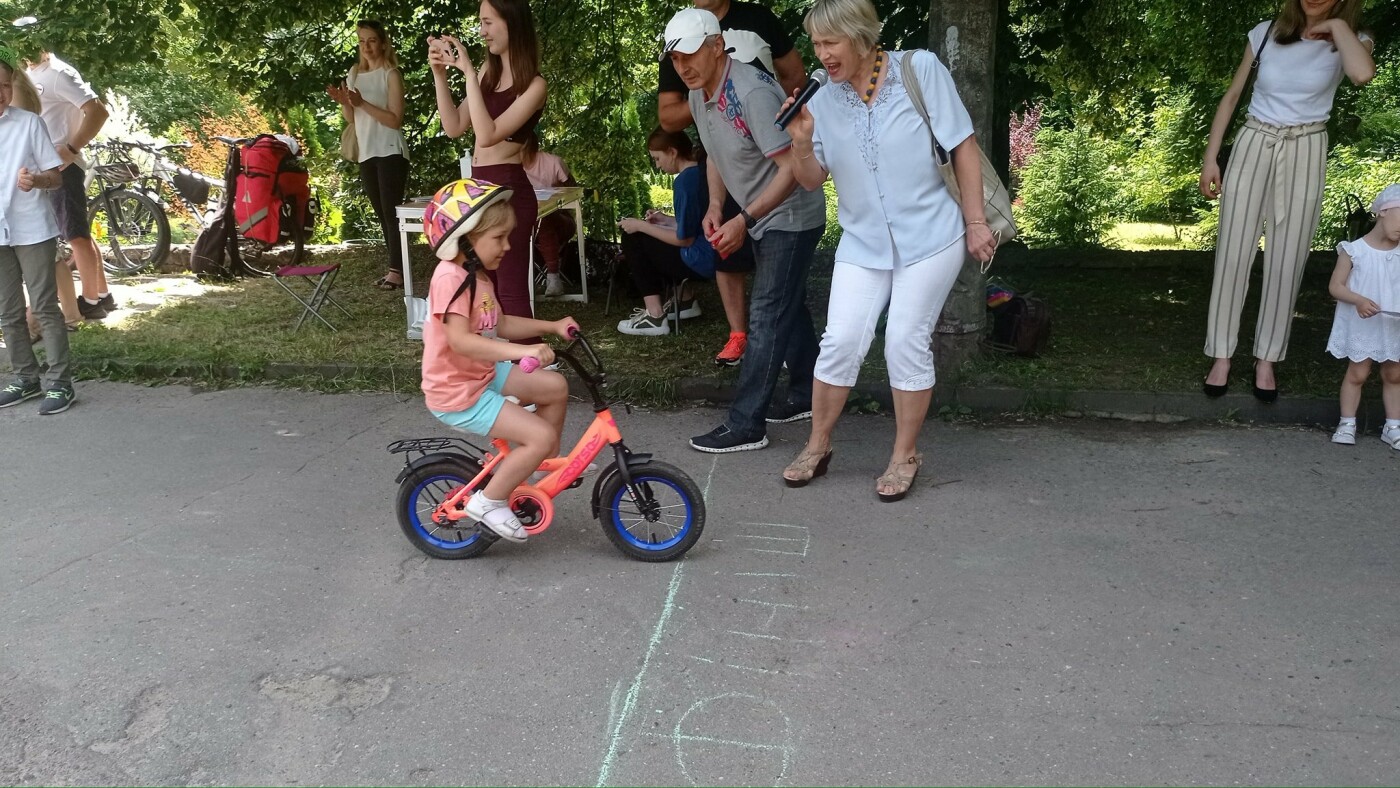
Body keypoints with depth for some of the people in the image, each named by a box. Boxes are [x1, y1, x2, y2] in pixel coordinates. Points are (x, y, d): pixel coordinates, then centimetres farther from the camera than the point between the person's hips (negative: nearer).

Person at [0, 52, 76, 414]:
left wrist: (35, 180, -22)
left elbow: (56, 178, -2)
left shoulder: (30, 123, -2)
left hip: (32, 230, -4)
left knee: (45, 306, -2)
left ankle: (60, 381, 2)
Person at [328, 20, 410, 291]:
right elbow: (352, 118, 15)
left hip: (390, 152, -7)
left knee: (391, 210, -10)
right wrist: (343, 103, -5)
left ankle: (396, 270, -11)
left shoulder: (391, 74, -7)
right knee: (381, 213, 7)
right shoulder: (354, 73, 11)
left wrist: (362, 103, -21)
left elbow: (395, 120, -14)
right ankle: (396, 267, 11)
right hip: (367, 153, 7)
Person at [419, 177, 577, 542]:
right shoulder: (452, 277, -24)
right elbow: (460, 340, -35)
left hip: (483, 374, 10)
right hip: (458, 393, -10)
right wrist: (522, 351, -43)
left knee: (555, 386, 10)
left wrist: (552, 326, 8)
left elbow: (500, 325, 17)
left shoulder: (478, 275, 8)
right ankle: (489, 502, -1)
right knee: (541, 436, -16)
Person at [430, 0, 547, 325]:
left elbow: (487, 135, -21)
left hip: (509, 191, -8)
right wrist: (439, 73, -1)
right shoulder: (489, 72, 10)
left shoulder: (534, 85, -11)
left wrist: (469, 73, -22)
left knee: (510, 290, -5)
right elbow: (454, 127, 9)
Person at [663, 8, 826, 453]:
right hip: (763, 219, 9)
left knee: (766, 316, -8)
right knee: (788, 308, 17)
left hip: (791, 218, -9)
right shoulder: (698, 96, 0)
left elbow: (791, 167, -28)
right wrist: (715, 208, -2)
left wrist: (744, 220, -28)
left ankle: (745, 425, -3)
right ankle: (806, 395, 32)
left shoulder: (753, 92, -27)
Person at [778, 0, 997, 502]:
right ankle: (817, 447, 15)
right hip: (863, 244, 3)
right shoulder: (824, 100, -1)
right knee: (840, 342, -3)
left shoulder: (921, 70, -10)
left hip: (930, 237, -3)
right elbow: (812, 181, 3)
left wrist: (976, 223, -7)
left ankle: (905, 456, 15)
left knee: (907, 343, -2)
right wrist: (802, 143, -18)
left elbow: (964, 147, -5)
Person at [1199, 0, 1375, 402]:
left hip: (1304, 154, 0)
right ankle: (1221, 355, 7)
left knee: (1286, 261, 3)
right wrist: (1210, 158, 2)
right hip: (1253, 145, 1)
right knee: (1233, 255, -1)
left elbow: (1363, 74, -28)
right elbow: (1231, 97, 7)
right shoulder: (1265, 34, 1)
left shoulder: (1349, 41, -3)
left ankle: (1267, 358, 13)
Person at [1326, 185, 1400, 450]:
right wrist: (1358, 300, -25)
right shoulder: (1354, 250, -9)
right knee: (1357, 373, 1)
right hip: (1361, 326, -4)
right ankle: (1347, 423, 12)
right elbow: (1335, 286, -8)